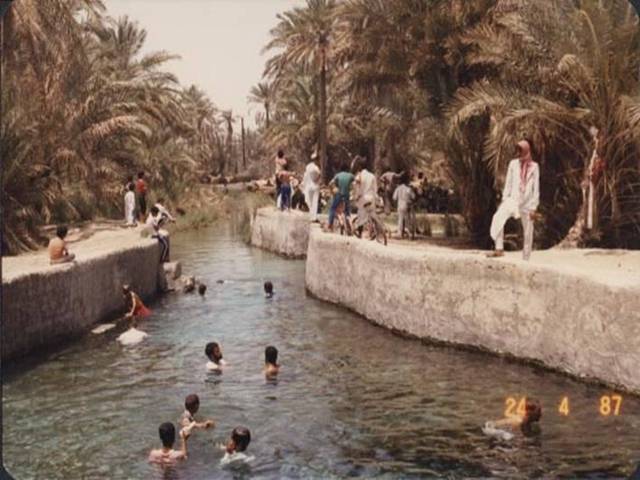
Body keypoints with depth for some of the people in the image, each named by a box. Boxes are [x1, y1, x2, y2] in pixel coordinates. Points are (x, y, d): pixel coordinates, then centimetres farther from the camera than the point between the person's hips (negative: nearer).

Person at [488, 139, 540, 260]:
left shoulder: (534, 166, 2)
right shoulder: (513, 164, 7)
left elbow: (536, 188, 1)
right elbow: (508, 183, 9)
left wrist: (533, 208, -4)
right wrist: (504, 199, 1)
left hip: (527, 203, -1)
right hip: (513, 199, 1)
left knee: (528, 233, 2)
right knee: (498, 217, -26)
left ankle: (525, 259, 12)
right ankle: (499, 249, -25)